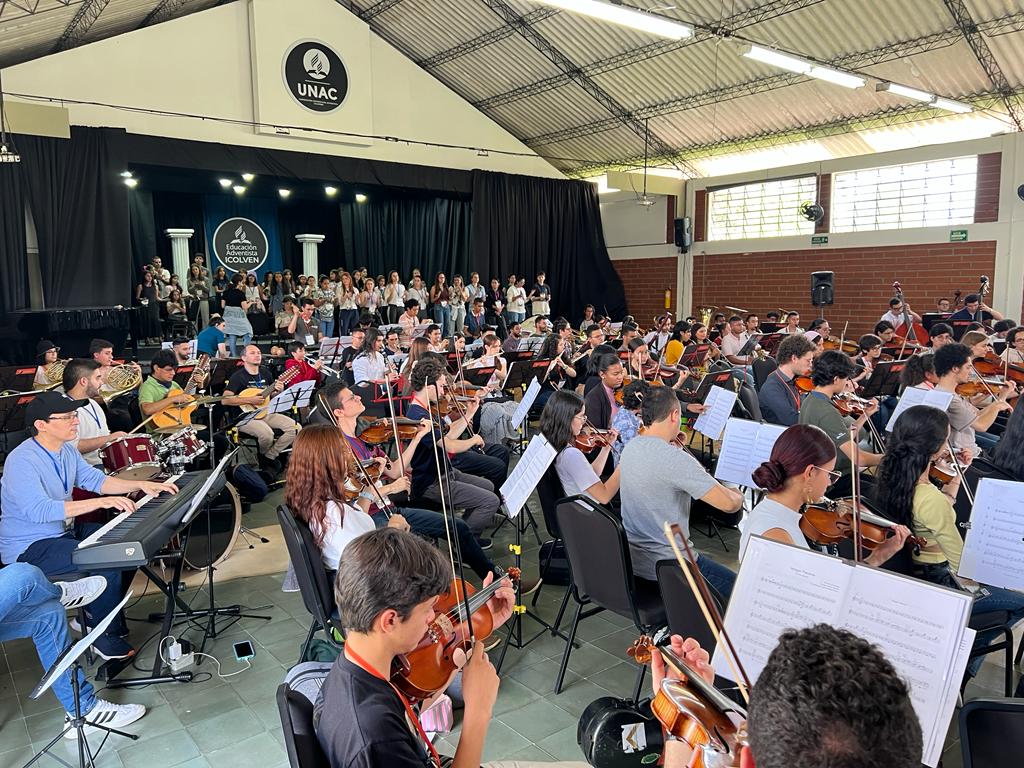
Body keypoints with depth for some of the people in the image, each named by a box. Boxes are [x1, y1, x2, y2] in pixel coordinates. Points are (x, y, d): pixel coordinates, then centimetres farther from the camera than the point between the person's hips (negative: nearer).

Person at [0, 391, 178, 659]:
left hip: (65, 531, 10)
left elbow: (94, 479, 10)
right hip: (29, 549, -9)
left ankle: (94, 615, 18)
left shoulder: (66, 449, 3)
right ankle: (106, 637, -5)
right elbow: (38, 510, -37)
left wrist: (141, 485, -4)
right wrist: (100, 502, -44)